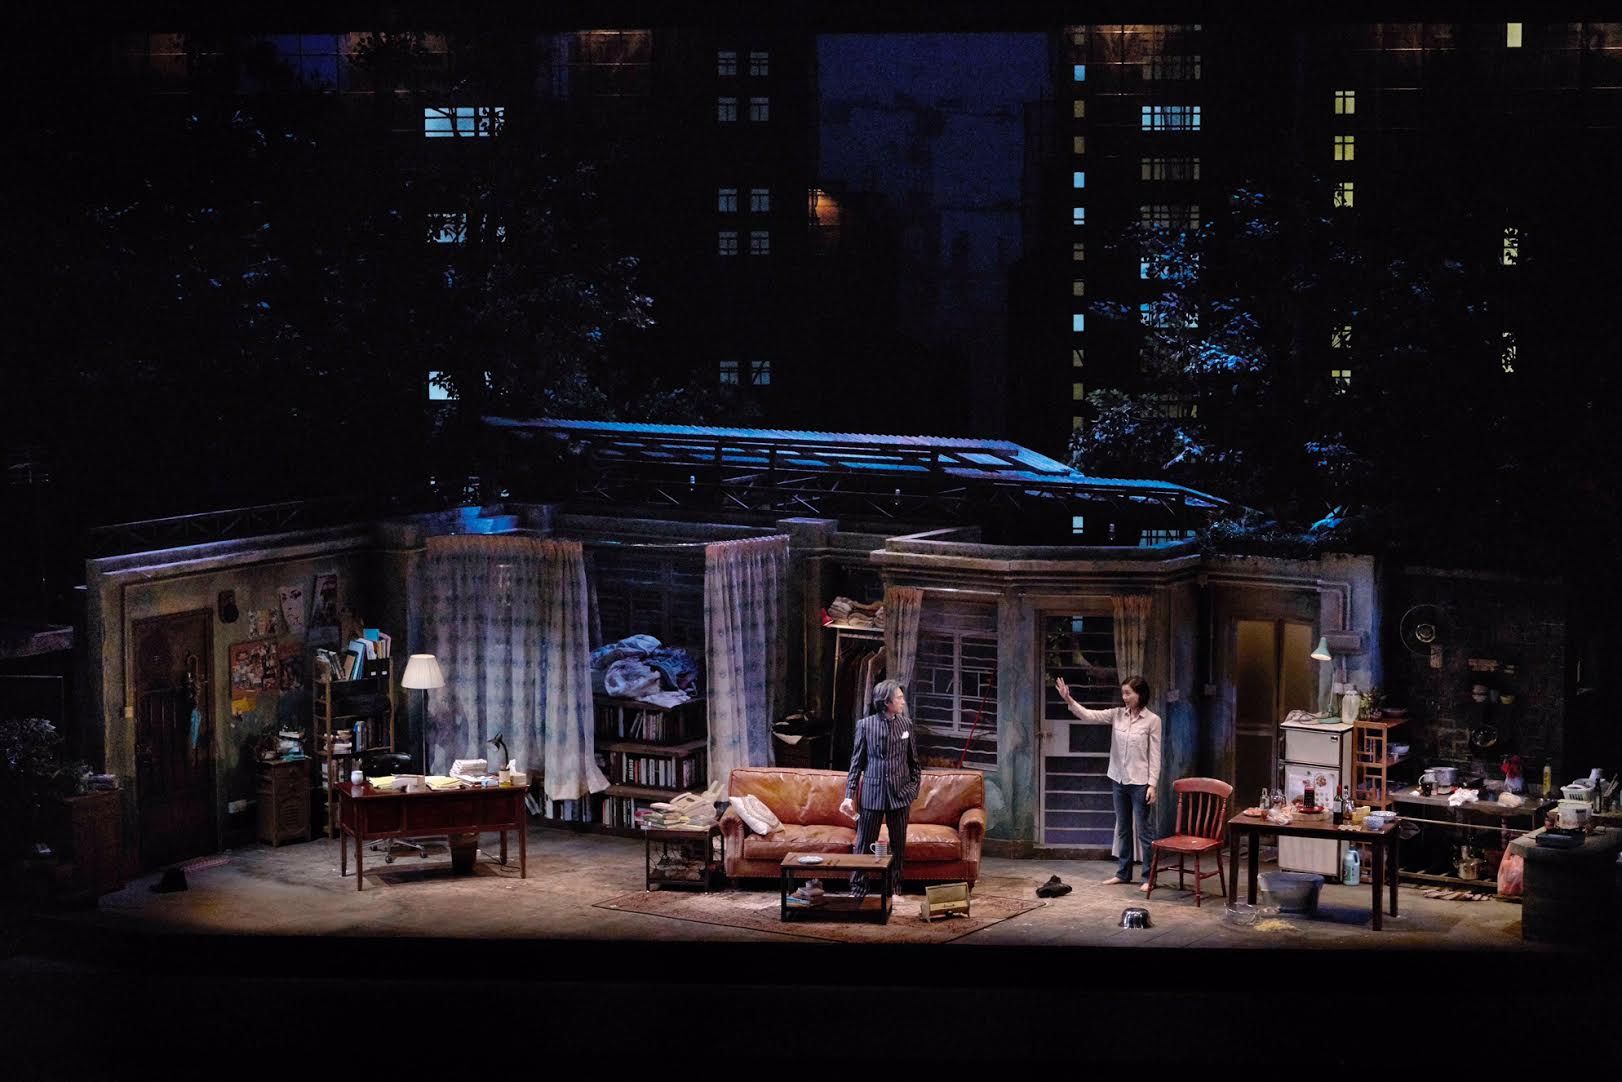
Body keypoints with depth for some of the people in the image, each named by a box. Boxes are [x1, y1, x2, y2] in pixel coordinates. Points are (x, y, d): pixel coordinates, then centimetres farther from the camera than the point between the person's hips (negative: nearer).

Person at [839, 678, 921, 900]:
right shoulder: (865, 725, -4)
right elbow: (857, 762, 0)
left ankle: (895, 888, 19)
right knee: (864, 844, 2)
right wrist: (849, 795, -4)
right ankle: (858, 890, 10)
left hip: (900, 793, 2)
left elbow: (913, 760, 10)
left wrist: (914, 787, 5)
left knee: (898, 845, 8)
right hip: (873, 792, -2)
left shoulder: (905, 725, 2)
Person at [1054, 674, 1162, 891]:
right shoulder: (1117, 715, 2)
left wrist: (1152, 784, -13)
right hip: (1119, 780, 5)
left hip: (1140, 783, -5)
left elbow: (1155, 754, -9)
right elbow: (1088, 715, -8)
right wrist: (1068, 700, -23)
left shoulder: (1152, 720, -10)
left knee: (1144, 830, -1)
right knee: (1122, 828, 14)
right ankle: (1123, 873, 24)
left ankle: (1149, 877, 7)